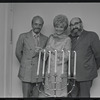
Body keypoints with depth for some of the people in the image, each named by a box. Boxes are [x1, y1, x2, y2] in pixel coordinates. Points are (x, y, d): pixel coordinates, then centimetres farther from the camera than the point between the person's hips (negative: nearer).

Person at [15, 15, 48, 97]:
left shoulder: (45, 39, 5)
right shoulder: (23, 37, 0)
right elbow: (18, 53, 8)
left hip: (39, 73, 2)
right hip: (26, 72, -2)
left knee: (36, 95, 8)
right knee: (26, 95, 1)